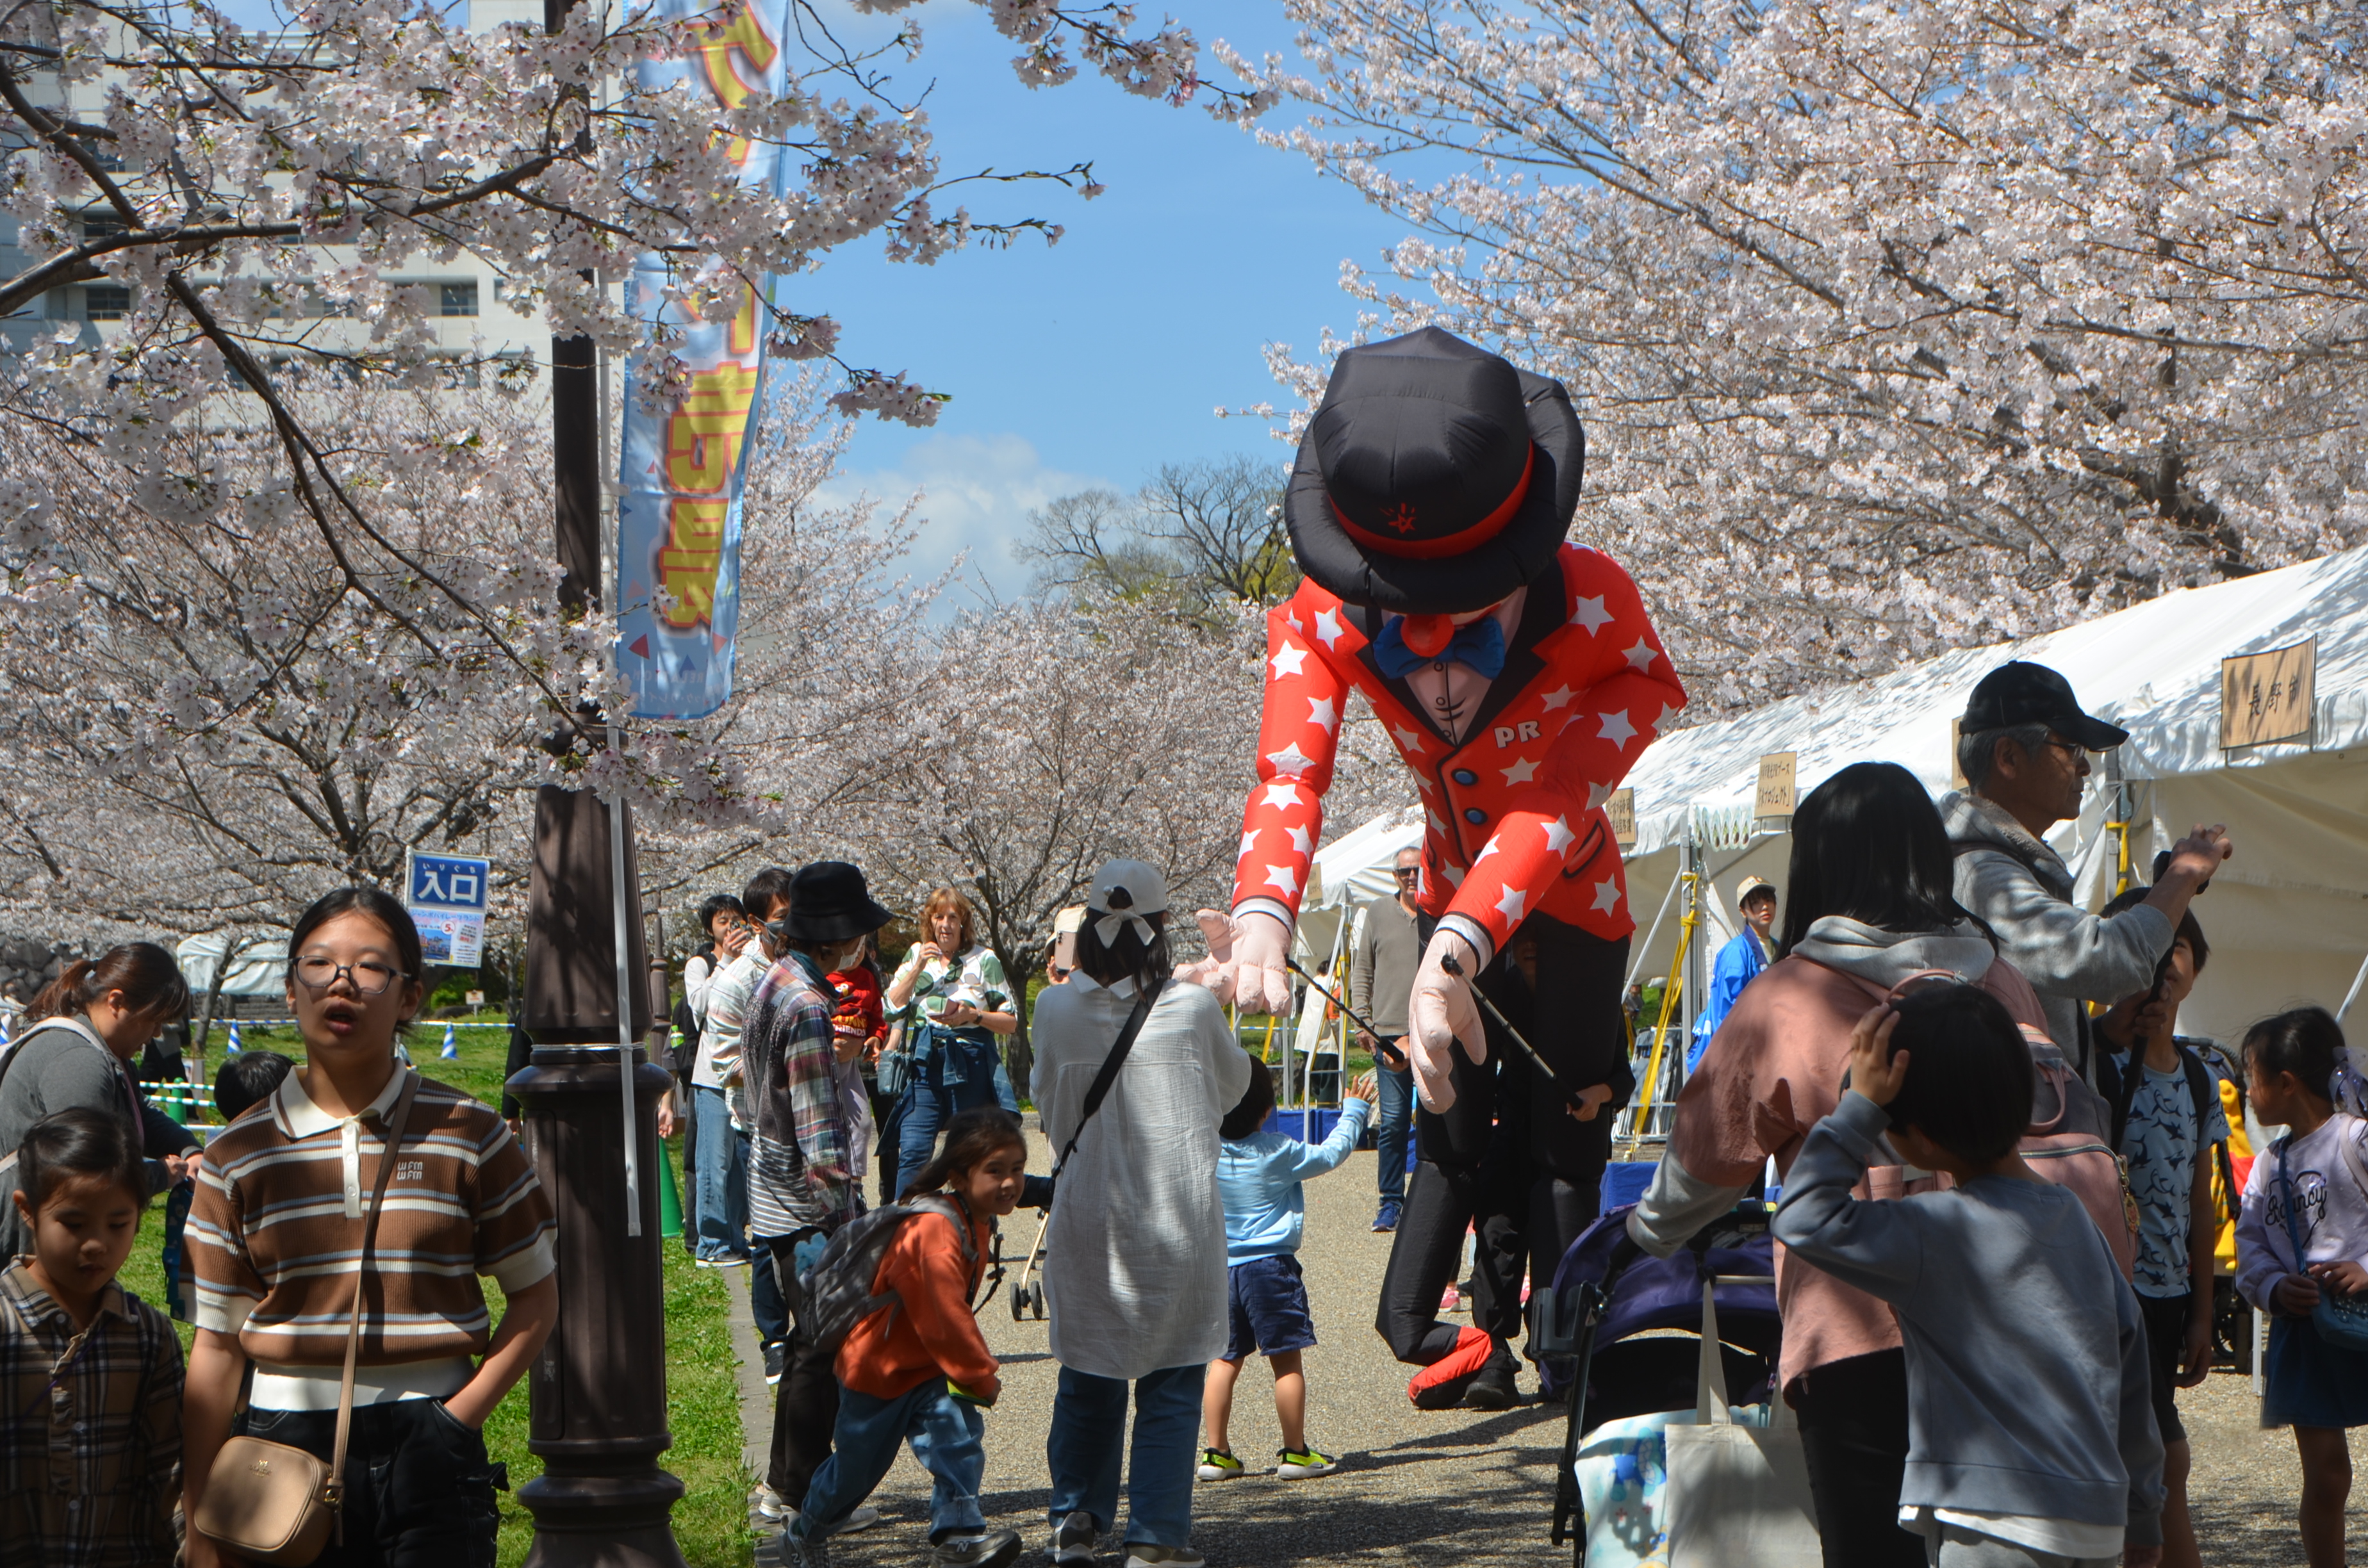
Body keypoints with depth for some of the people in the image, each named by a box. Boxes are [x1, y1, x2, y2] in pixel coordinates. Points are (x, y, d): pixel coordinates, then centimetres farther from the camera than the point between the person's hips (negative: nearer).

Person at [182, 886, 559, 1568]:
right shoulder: (240, 1154, 2)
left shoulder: (467, 1133, 0)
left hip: (430, 1449, -1)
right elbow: (217, 1342, 4)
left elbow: (535, 1295, 6)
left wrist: (466, 1411, -7)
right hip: (285, 1446, 1)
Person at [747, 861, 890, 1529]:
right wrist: (845, 1212, -19)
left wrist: (842, 1059, 7)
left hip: (779, 1198, 10)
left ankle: (785, 1483, 28)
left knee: (809, 1339, 19)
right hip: (809, 1205, -10)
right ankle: (806, 1495, 9)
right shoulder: (807, 1008, -22)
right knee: (821, 1345, 0)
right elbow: (820, 1135, -23)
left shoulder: (781, 984, 10)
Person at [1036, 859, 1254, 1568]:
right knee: (1171, 1382, 6)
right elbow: (1233, 1087, 8)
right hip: (1177, 1223, -2)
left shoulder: (1055, 1011, -5)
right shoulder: (1194, 1009, -11)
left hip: (1086, 1216, 3)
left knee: (1087, 1376, 17)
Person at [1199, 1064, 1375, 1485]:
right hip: (1270, 1267, -4)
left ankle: (1216, 1453, 10)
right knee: (1287, 1362, 3)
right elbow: (1330, 1153, 3)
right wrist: (1354, 1111, 16)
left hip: (1221, 1270, 5)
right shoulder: (1278, 1152, -10)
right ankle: (1295, 1453, 7)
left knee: (1225, 1360, 11)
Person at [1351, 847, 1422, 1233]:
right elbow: (1362, 972, 13)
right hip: (1389, 1031, 0)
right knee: (1393, 1120, -3)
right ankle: (1391, 1202, 5)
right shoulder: (1378, 913, 11)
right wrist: (1363, 1020, 5)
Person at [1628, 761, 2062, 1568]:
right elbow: (2066, 1131, 19)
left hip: (1861, 1341, -4)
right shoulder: (2002, 985, 7)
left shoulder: (1788, 997, -6)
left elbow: (1705, 1158, 6)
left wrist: (1650, 1228, 26)